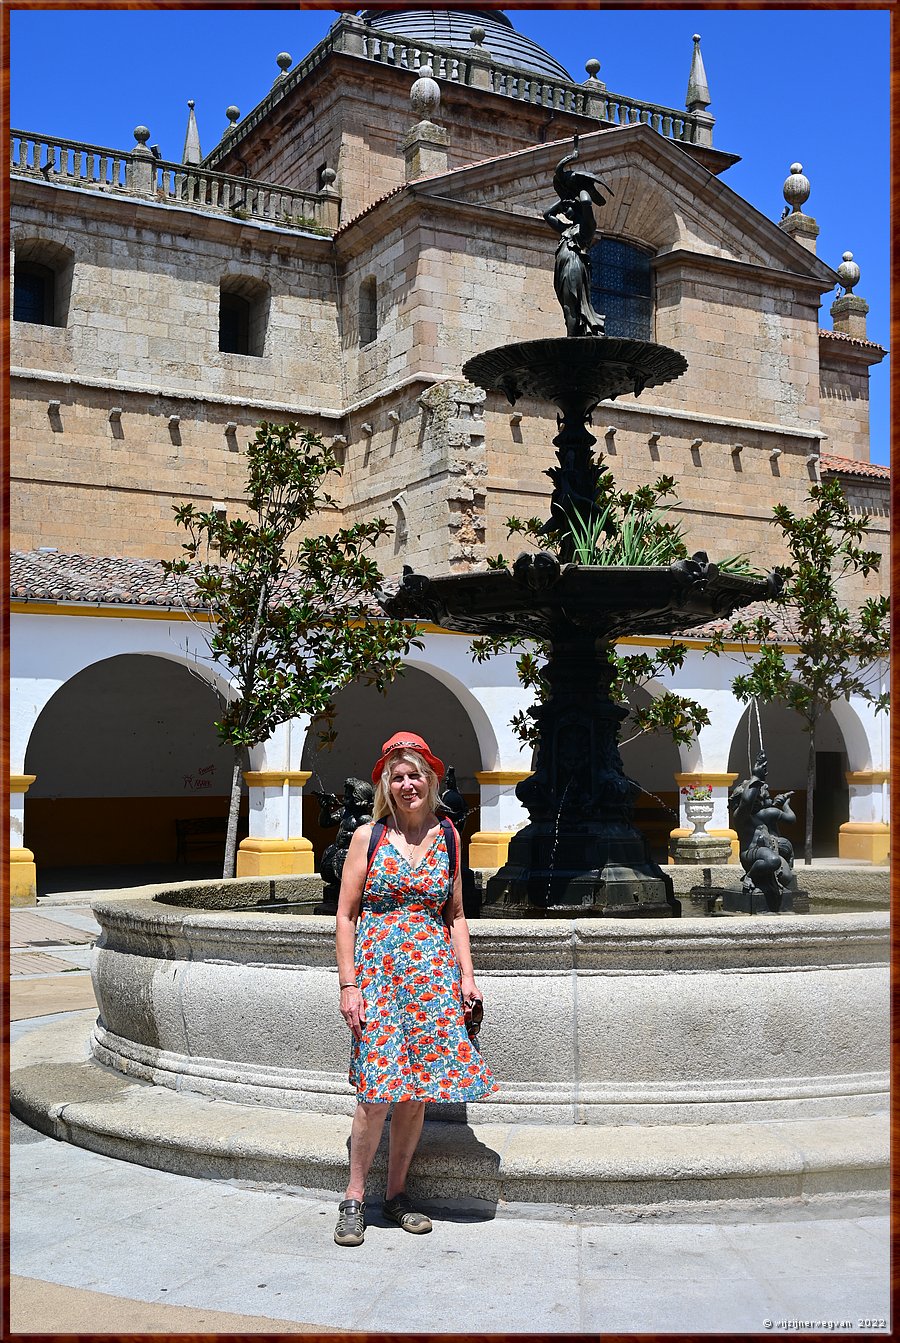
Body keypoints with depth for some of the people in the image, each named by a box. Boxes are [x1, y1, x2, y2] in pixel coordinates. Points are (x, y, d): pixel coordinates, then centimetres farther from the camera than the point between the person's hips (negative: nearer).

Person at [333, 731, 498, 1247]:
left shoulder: (447, 837, 10)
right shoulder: (368, 837, 0)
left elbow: (456, 914, 15)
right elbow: (346, 915, -1)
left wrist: (466, 975, 5)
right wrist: (348, 985, -8)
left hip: (433, 976, 3)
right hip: (377, 974, -3)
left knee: (418, 1089, 4)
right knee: (378, 1091, -8)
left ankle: (397, 1193, 19)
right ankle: (355, 1197, 8)